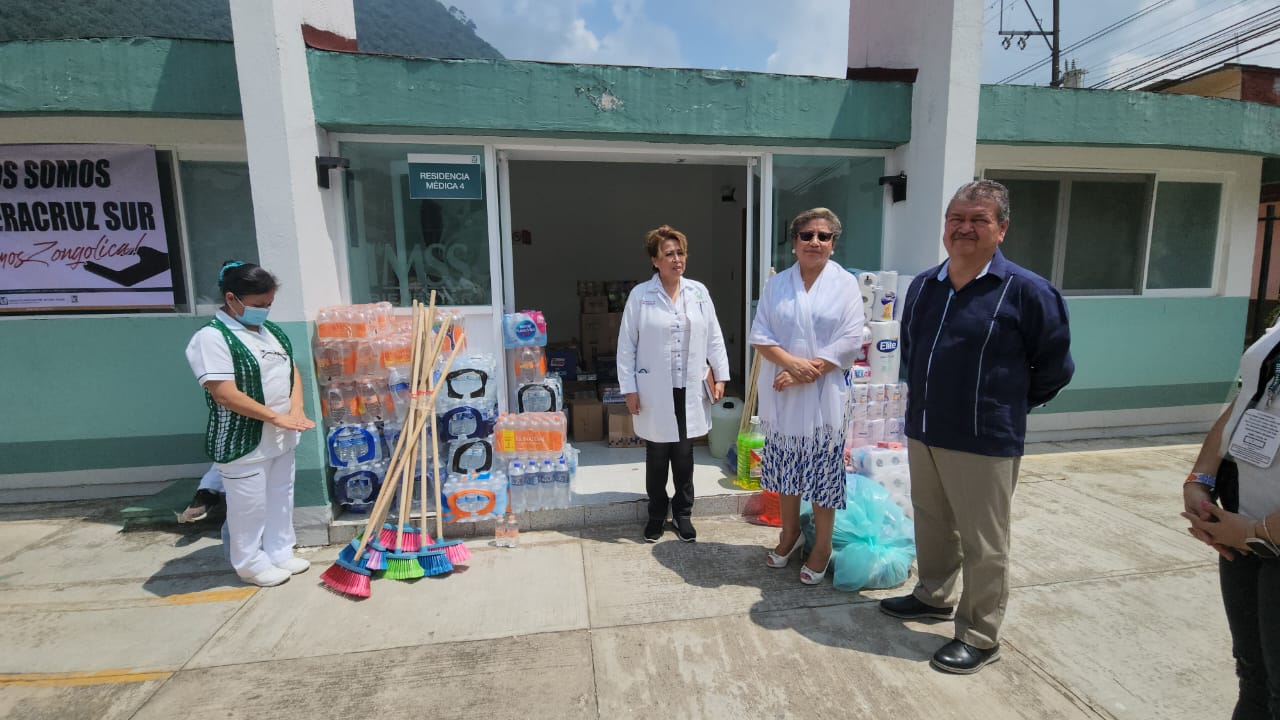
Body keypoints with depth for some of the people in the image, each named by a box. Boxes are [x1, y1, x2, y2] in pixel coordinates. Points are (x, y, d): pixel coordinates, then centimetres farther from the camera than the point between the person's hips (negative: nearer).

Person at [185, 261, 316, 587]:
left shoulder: (271, 330, 7)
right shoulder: (212, 337, -17)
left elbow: (291, 370, 11)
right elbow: (225, 394, -24)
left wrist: (296, 410, -5)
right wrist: (277, 417, -22)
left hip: (280, 438, 8)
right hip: (243, 442, -7)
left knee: (280, 498, 18)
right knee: (249, 507, 9)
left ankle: (280, 553, 35)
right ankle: (252, 564, 27)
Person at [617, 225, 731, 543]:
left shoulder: (699, 292, 4)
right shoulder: (640, 295, -5)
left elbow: (714, 337, 8)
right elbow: (626, 345, -4)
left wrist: (720, 375, 4)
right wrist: (629, 388, -6)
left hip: (690, 390, 2)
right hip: (655, 391, -2)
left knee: (684, 456, 12)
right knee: (657, 457, 11)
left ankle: (683, 514, 31)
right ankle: (657, 515, 31)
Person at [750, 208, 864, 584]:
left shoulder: (845, 283, -1)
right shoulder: (776, 284, 6)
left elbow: (850, 341, -9)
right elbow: (760, 335, 0)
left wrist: (806, 372, -17)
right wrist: (792, 362, -17)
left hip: (824, 394, -2)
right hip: (780, 395, 3)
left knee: (823, 471, 6)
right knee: (785, 469, 14)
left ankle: (822, 546, 25)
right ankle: (789, 533, 35)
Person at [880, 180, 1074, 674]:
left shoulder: (1027, 291, -11)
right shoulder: (923, 286, 5)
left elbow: (1055, 366, -2)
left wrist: (1007, 404, 4)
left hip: (985, 441, -5)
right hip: (922, 432, 6)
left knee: (983, 545, 8)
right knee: (931, 524, 21)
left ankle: (980, 637, 25)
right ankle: (933, 596, 42)